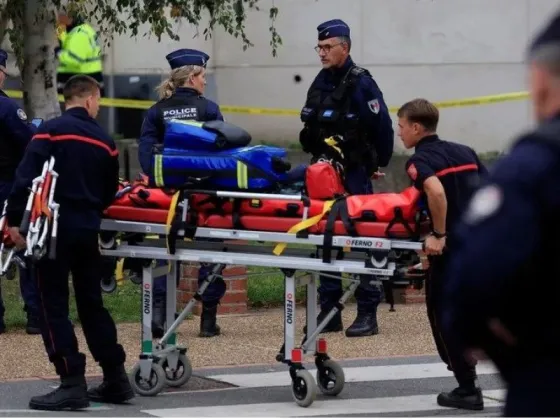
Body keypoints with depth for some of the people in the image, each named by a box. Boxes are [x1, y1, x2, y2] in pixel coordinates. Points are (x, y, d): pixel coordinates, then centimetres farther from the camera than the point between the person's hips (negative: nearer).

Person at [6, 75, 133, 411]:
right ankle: (116, 379, 18)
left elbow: (27, 178, -15)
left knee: (54, 305, -1)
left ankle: (73, 383, -8)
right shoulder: (105, 141, 6)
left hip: (56, 227, -5)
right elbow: (110, 192, 12)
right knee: (92, 303, 15)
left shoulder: (51, 131, -7)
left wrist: (15, 219, -12)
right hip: (88, 229, 5)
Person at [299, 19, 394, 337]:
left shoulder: (360, 83, -11)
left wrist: (378, 165, -3)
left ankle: (368, 314, -4)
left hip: (354, 174, -7)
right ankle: (330, 312, 13)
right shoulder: (320, 83, 12)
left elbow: (383, 127, -10)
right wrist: (318, 159, 18)